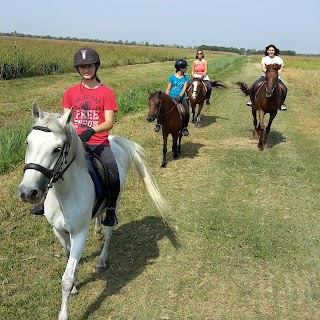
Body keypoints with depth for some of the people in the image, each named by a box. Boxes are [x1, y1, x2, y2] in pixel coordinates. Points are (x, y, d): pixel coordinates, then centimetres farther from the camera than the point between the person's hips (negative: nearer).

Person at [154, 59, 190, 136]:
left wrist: (179, 97, -16)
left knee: (187, 112, -23)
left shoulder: (186, 78, 10)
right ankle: (159, 124, -4)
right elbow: (168, 89, 5)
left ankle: (185, 128, -3)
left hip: (181, 98, 1)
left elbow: (184, 89, -1)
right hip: (171, 97, 0)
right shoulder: (172, 77, 5)